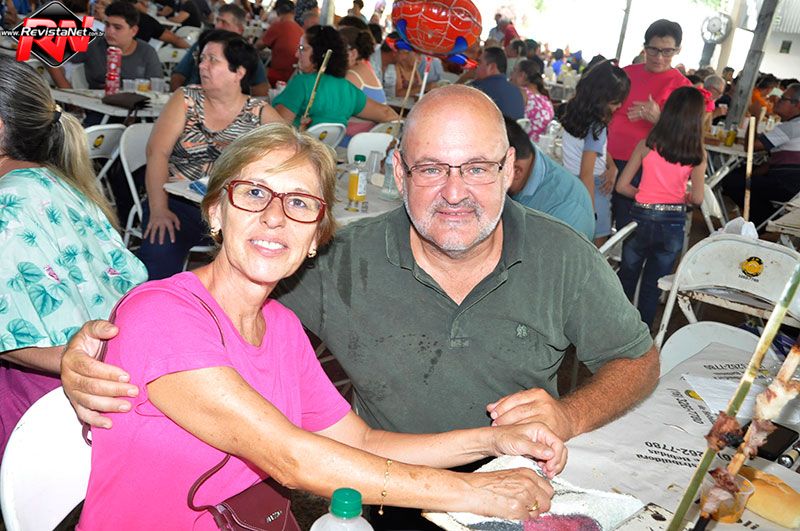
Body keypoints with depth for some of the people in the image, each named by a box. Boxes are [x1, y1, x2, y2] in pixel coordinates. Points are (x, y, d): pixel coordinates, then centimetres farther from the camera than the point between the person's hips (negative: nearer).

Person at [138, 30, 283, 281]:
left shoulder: (260, 113, 7)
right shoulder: (186, 99, 7)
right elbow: (157, 151, -3)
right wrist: (158, 209, -14)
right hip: (179, 202, 0)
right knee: (158, 255, -28)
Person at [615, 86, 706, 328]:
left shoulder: (647, 145, -8)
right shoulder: (698, 154, -8)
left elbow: (622, 186, -6)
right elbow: (697, 198, -6)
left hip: (642, 217, 0)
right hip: (673, 223, 1)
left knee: (626, 278, 20)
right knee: (652, 287, 16)